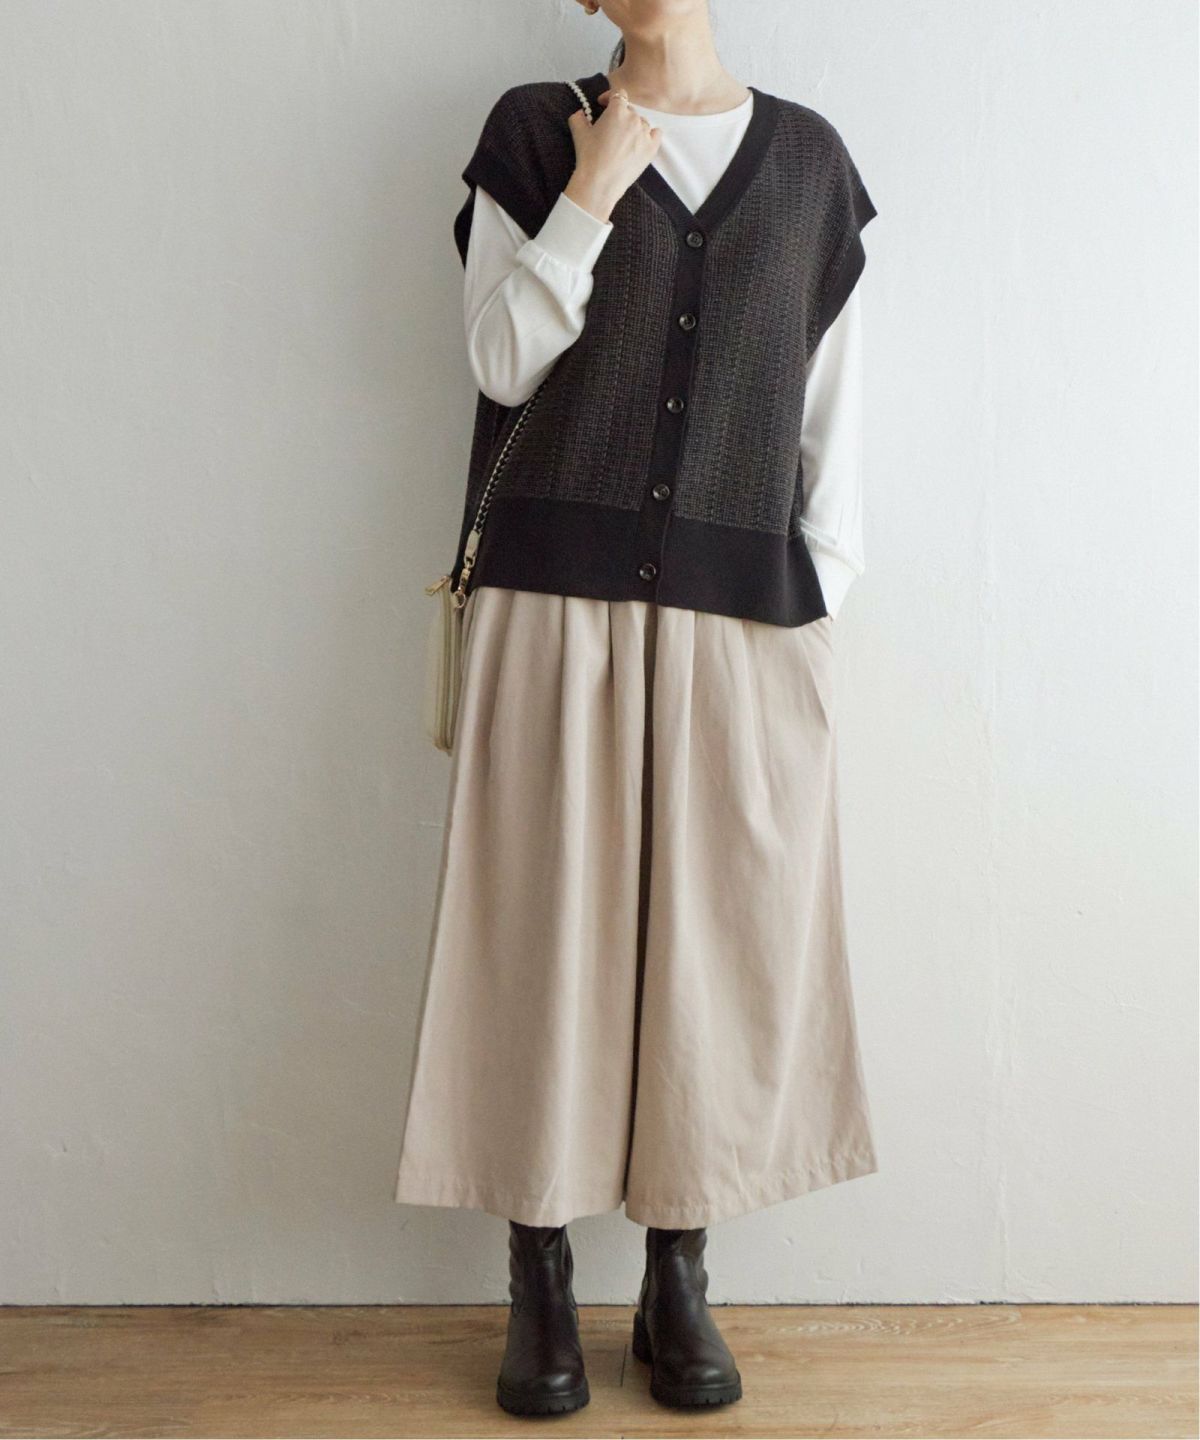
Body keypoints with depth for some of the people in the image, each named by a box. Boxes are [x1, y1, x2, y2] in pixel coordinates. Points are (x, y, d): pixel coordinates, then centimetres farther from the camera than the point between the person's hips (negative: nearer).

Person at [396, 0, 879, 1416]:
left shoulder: (807, 158, 13)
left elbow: (832, 402, 11)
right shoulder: (534, 133, 8)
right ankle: (540, 1283, 13)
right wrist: (589, 197, -8)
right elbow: (501, 359, 1)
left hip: (742, 615, 2)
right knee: (547, 925, 0)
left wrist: (821, 589, 5)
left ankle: (678, 1282, 17)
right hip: (559, 600, -1)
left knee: (716, 932, 3)